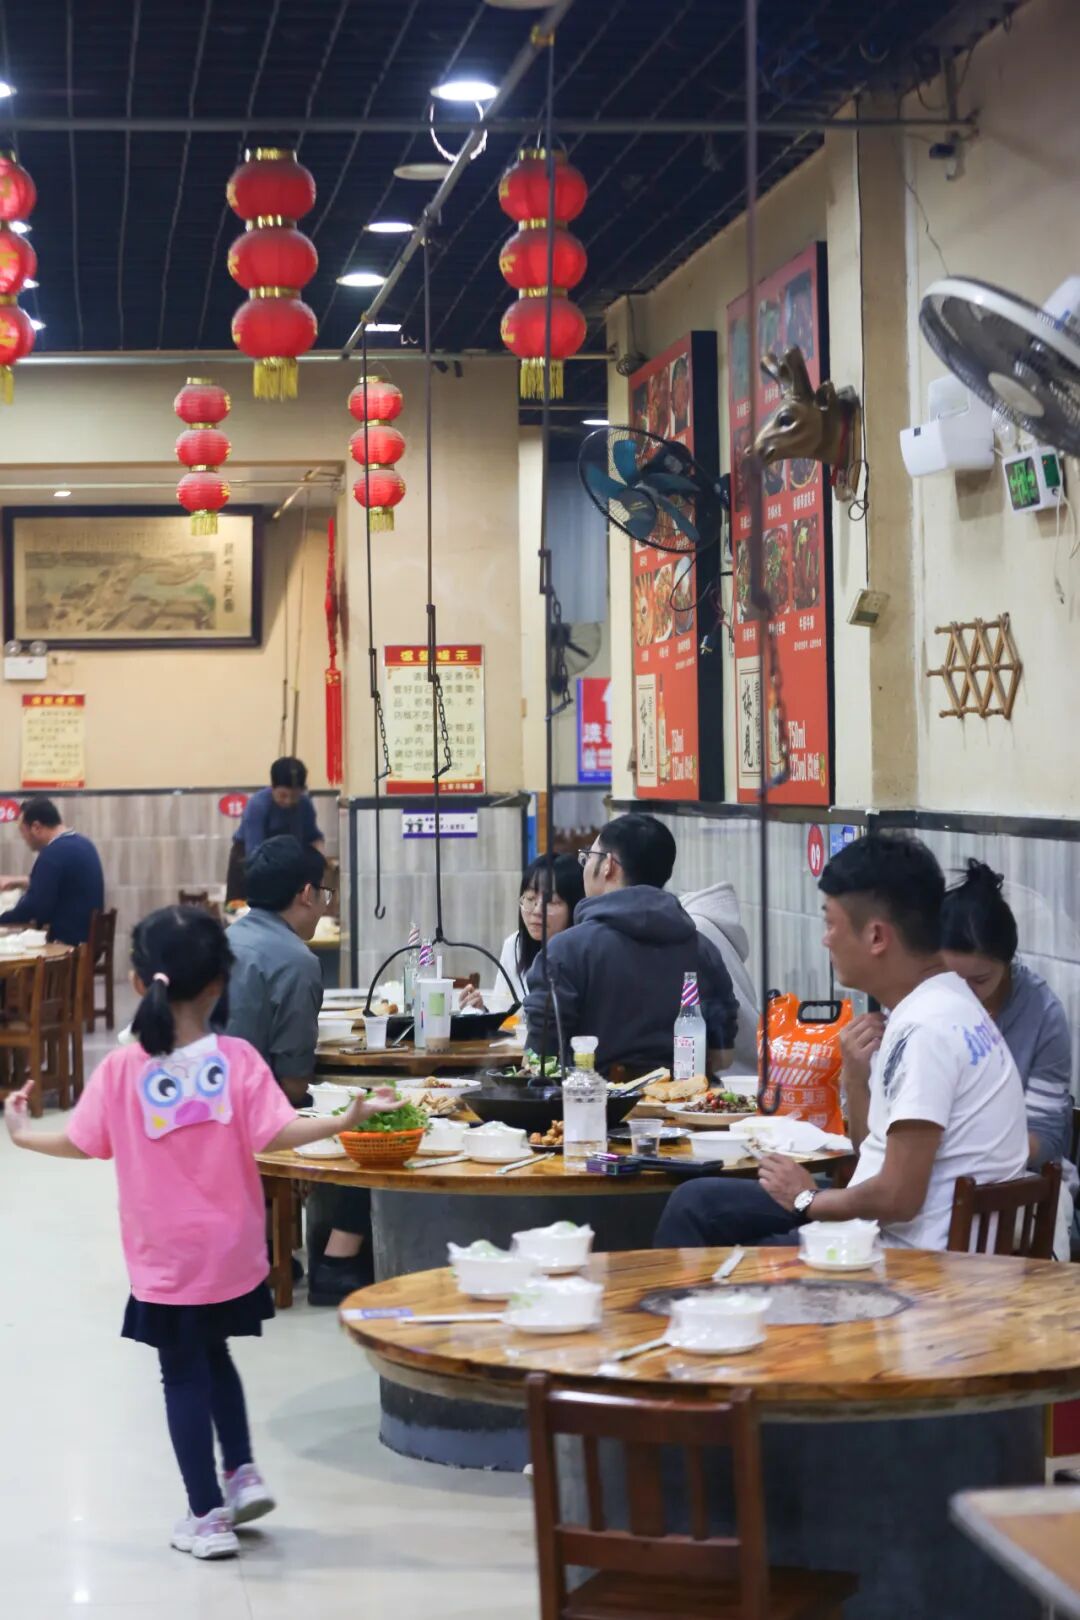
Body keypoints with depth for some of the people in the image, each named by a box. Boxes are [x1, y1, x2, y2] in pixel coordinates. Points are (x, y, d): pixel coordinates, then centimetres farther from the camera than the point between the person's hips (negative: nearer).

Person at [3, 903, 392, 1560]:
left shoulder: (121, 1069, -12)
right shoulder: (237, 1059, -12)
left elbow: (82, 1144, -3)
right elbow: (276, 1134, -20)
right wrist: (347, 1119, -15)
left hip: (164, 1261, -2)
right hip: (231, 1252, 2)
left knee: (184, 1375, 9)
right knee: (213, 1355, 27)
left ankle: (208, 1517, 14)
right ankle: (243, 1472, 20)